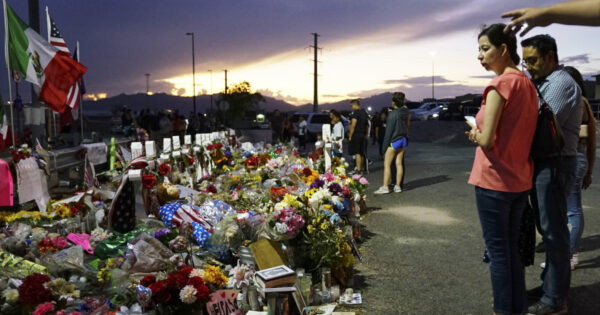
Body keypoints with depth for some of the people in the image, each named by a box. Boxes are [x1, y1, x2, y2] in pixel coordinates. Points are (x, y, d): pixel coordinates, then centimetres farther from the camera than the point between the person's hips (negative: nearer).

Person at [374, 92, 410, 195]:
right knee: (399, 163, 10)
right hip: (403, 140, 7)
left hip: (394, 141, -7)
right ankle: (397, 186, 13)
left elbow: (389, 130, -15)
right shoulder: (406, 112, 4)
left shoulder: (393, 114, -17)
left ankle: (385, 187, -4)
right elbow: (407, 125, 11)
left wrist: (385, 144, -10)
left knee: (387, 164, -3)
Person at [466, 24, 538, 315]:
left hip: (494, 181, -8)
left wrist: (475, 133, 0)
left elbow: (487, 141, -19)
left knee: (498, 250, 3)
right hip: (521, 180, 8)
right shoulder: (527, 84, 9)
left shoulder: (500, 85, -16)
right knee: (513, 247, 18)